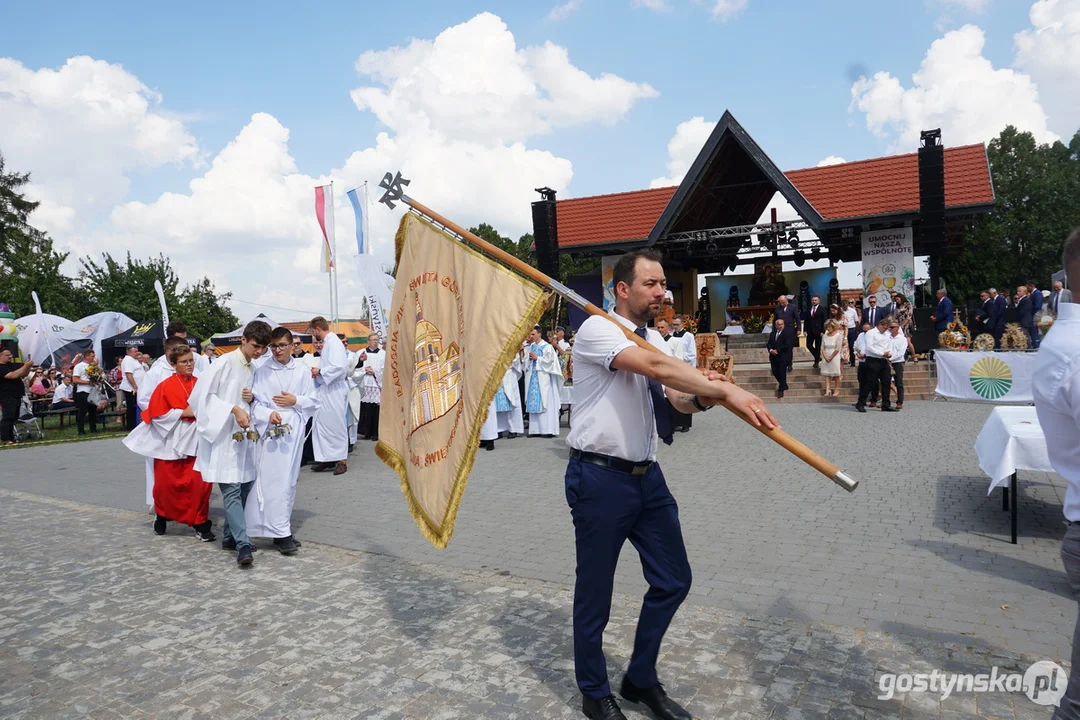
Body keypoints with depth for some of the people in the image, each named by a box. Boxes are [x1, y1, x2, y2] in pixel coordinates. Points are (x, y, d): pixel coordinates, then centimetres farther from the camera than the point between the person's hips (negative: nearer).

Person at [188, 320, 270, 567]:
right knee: (231, 489, -11)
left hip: (244, 435, 8)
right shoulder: (225, 363, -10)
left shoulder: (253, 369, 12)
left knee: (245, 485, 9)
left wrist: (251, 399, -2)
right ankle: (243, 544, -14)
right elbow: (202, 394, -14)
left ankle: (229, 536, 23)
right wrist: (234, 409, -20)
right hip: (223, 436, -7)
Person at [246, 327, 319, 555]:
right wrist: (269, 414, -20)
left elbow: (313, 402, 9)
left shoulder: (302, 370, 4)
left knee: (289, 480, 10)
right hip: (269, 430, -3)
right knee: (273, 480, -7)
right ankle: (281, 533, -4)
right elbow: (254, 402, -3)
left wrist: (295, 401, -8)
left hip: (294, 430, 3)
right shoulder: (262, 371, -1)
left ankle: (281, 526, 25)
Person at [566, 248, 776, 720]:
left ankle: (641, 680, 35)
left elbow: (677, 399, 9)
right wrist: (726, 390, -32)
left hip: (646, 475, 8)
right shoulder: (597, 329, -13)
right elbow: (655, 367, -28)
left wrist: (702, 397, -14)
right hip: (599, 478, -8)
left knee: (673, 581, 14)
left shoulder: (653, 338, 13)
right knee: (594, 592, 7)